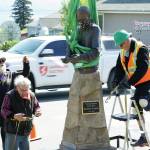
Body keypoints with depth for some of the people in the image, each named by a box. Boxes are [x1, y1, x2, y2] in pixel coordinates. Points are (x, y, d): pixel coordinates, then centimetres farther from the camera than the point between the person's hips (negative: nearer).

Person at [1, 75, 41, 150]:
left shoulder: (31, 95, 2)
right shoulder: (10, 96, -14)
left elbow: (36, 106, 17)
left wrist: (37, 111, -7)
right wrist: (14, 116, -31)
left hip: (26, 132, 6)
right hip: (13, 132, -6)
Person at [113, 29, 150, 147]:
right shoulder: (123, 52, 7)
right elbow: (120, 68, 8)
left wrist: (130, 82, -33)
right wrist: (117, 81, -11)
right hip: (139, 84, 8)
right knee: (136, 108, 7)